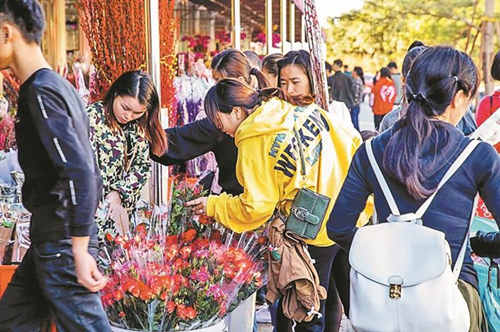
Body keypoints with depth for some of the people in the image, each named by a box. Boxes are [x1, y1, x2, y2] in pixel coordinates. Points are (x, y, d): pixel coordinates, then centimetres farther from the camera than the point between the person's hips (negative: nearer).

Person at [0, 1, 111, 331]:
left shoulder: (42, 91, -16)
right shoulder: (59, 86, 13)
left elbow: (79, 173, -25)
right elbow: (85, 170, 18)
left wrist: (80, 251, -23)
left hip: (61, 243, -10)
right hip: (50, 241, 10)